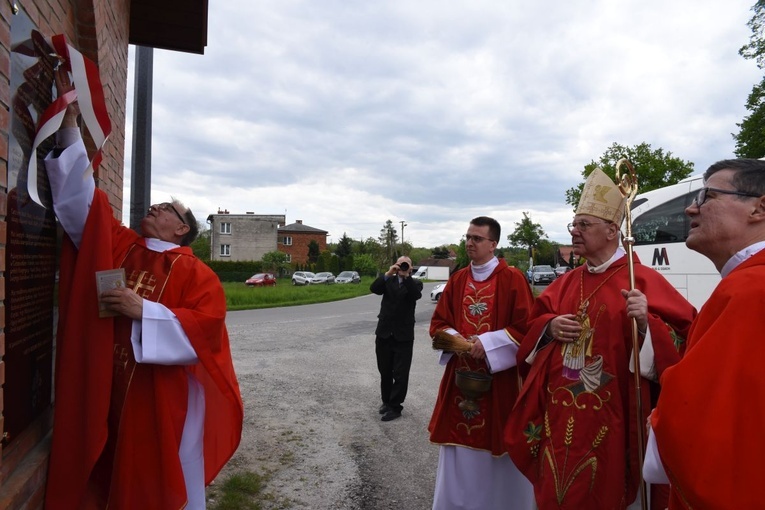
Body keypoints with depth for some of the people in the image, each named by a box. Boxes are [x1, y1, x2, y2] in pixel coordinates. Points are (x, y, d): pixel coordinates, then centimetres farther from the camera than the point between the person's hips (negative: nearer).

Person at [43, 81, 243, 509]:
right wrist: (70, 127, 2)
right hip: (110, 390, 5)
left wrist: (144, 310, -22)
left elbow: (206, 326, -17)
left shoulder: (194, 272, -6)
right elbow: (82, 198, 5)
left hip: (166, 398, -5)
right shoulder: (118, 245, 8)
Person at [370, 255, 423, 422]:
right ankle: (386, 401, 33)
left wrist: (406, 276, -24)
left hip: (403, 335, -3)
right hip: (384, 333, 3)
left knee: (400, 374, 1)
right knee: (385, 372, 15)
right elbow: (374, 288, -12)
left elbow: (416, 295, -20)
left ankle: (395, 407, 14)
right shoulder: (388, 281, 7)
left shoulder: (415, 283, 2)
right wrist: (388, 273, -21)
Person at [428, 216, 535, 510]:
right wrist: (455, 339, -10)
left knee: (497, 445, 8)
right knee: (459, 451, 13)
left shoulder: (512, 279, -8)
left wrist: (486, 343, -18)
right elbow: (438, 323, 10)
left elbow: (525, 327, -12)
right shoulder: (457, 280, 7)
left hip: (499, 378, -4)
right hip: (461, 375, 5)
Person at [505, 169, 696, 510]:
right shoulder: (565, 283, 9)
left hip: (608, 417, -5)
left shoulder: (641, 280, -8)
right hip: (559, 414, 5)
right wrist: (549, 326, -5)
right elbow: (534, 324, 16)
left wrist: (646, 323, -29)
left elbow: (681, 336, -12)